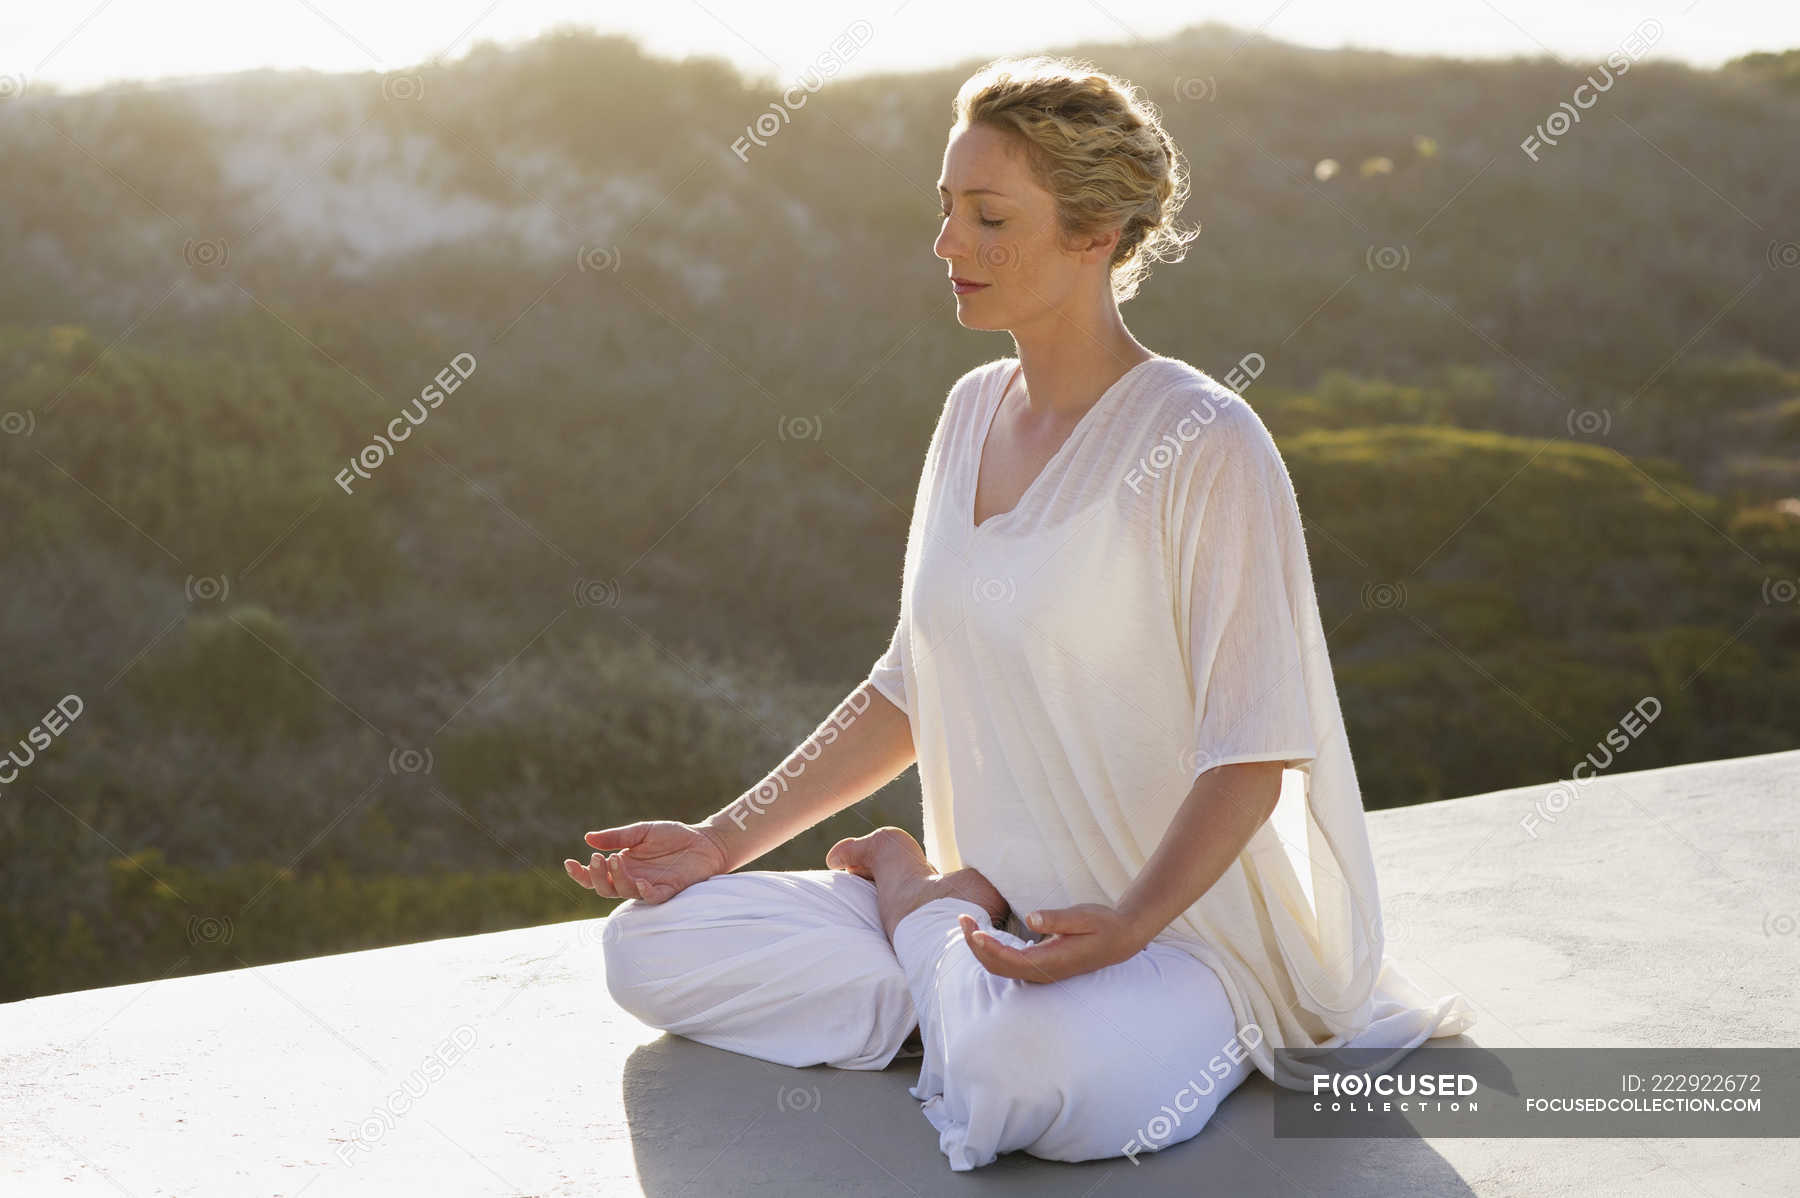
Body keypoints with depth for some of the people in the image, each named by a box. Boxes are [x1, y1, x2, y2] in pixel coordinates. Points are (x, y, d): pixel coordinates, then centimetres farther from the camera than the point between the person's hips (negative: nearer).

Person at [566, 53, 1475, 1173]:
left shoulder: (1204, 445, -16)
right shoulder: (974, 411, 8)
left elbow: (1252, 749, -18)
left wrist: (1126, 924, -32)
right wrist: (728, 839, 7)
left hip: (1185, 924, -6)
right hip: (993, 911, 7)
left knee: (1033, 1075, -38)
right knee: (651, 944, -6)